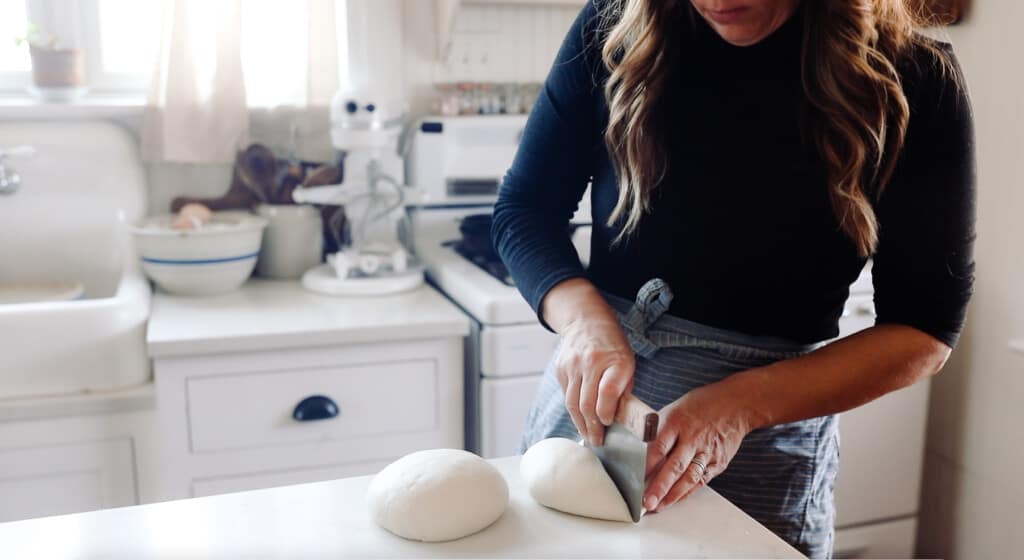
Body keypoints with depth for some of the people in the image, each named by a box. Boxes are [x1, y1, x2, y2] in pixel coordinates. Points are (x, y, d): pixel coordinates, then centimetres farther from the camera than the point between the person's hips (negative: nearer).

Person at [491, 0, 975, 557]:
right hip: (588, 397, 2)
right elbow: (523, 209, -2)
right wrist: (584, 317, -22)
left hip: (766, 442, -2)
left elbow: (924, 328, -9)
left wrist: (744, 403, -22)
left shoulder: (912, 84, -11)